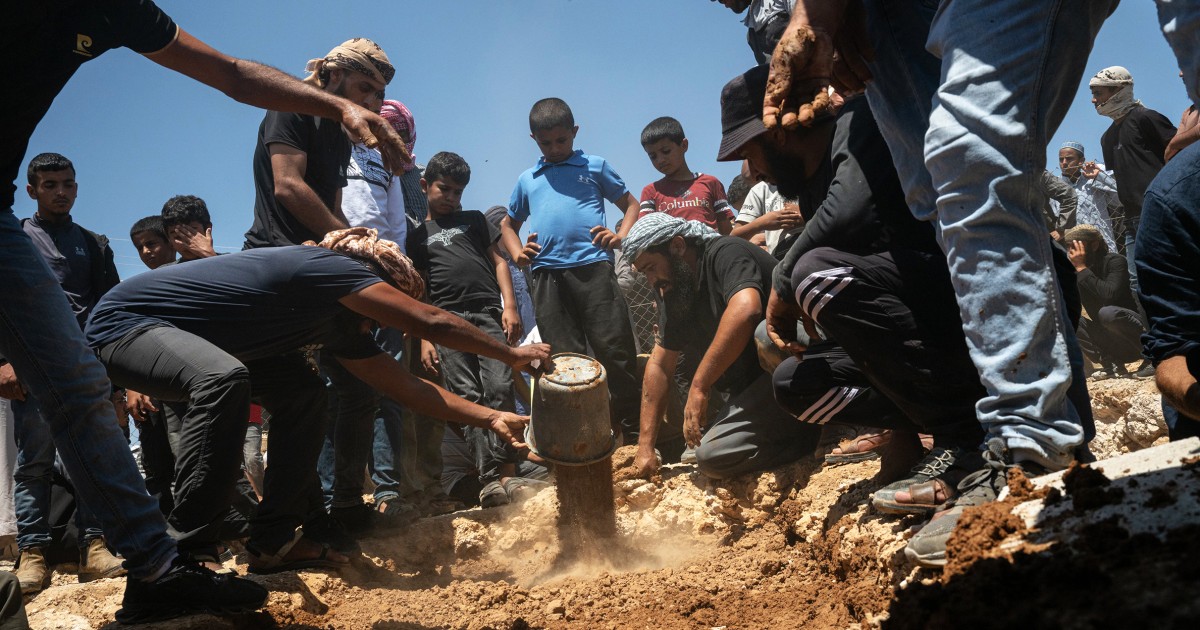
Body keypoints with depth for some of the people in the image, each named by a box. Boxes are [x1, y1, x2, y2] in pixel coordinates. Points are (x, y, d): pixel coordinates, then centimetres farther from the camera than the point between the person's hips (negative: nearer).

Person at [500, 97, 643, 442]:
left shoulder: (595, 167, 15)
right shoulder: (527, 180, 23)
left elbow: (631, 204, 18)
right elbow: (508, 224, 34)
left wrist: (621, 236, -2)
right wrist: (517, 253, 14)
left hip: (593, 268, -3)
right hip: (547, 276, 3)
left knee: (615, 351, -8)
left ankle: (635, 433, 0)